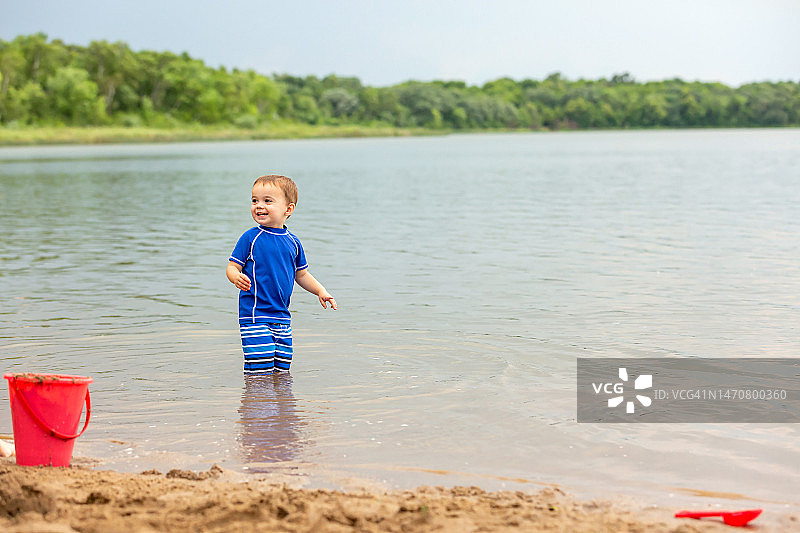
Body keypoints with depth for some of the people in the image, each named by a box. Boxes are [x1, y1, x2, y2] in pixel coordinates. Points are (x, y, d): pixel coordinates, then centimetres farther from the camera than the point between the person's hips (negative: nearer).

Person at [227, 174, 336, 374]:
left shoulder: (292, 242, 8)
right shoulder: (250, 238, -6)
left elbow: (301, 274, 21)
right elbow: (232, 267, -6)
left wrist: (320, 291, 10)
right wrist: (237, 277, -27)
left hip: (282, 318, 5)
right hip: (254, 317, -5)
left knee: (282, 369, 9)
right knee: (260, 371, -11)